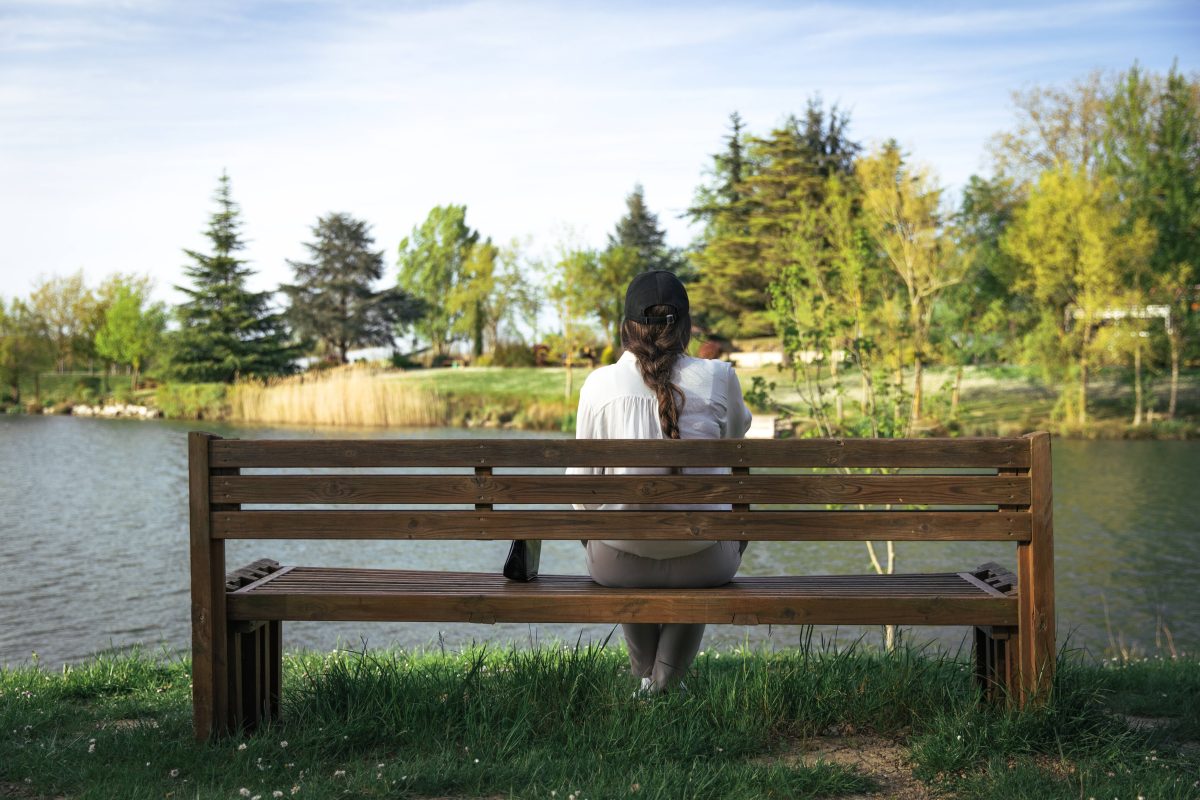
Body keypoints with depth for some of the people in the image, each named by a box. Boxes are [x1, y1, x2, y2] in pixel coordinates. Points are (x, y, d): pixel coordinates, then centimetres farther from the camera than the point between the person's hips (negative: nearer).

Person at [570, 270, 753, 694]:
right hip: (702, 560, 0)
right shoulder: (718, 377, -6)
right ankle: (666, 681, 41)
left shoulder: (598, 383, -5)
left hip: (621, 560, 0)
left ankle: (646, 673, 51)